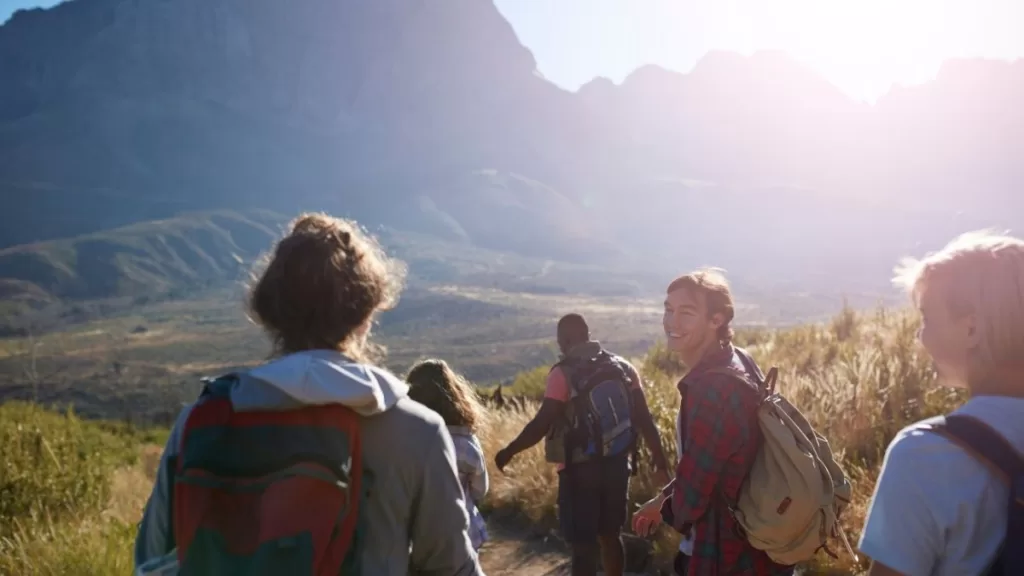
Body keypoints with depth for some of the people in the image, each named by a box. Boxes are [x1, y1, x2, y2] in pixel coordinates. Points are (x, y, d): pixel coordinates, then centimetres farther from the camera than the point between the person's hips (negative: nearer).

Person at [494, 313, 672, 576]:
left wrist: (509, 451, -4)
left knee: (583, 545, 2)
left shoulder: (564, 373, -13)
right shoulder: (623, 367, 3)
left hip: (579, 469, -5)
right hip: (616, 464, 6)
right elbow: (644, 419, 3)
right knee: (610, 535, 20)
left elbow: (542, 424, -16)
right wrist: (660, 460, 11)